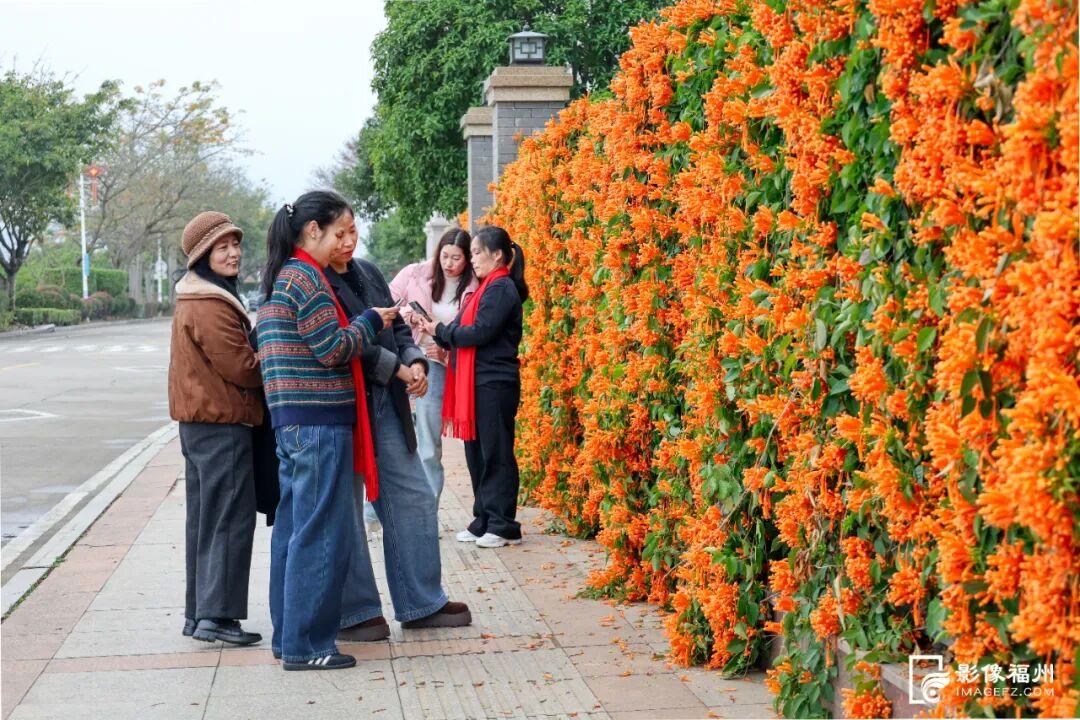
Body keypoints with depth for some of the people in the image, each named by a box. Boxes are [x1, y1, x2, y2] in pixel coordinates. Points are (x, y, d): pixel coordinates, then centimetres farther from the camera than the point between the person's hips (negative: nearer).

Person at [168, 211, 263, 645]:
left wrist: (259, 348, 2)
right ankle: (217, 614, -4)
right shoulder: (210, 306, -17)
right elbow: (242, 368, -17)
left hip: (201, 421, 10)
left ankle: (199, 611, 20)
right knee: (230, 517, -6)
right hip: (222, 421, -10)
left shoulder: (198, 299, 16)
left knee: (207, 518, 14)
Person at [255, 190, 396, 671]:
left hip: (290, 422, 10)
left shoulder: (278, 279, 17)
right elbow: (334, 349, -16)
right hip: (319, 420, -10)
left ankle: (288, 634, 22)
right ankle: (306, 645, 0)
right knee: (321, 534, -5)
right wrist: (370, 321, 0)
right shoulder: (306, 277, -13)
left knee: (293, 527, 14)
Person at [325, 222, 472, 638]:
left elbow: (398, 327, 17)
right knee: (345, 510, 2)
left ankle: (422, 603, 22)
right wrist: (398, 369, -14)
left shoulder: (368, 273, 13)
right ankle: (353, 613, 14)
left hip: (386, 403, 8)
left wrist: (415, 361, -3)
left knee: (414, 499, 11)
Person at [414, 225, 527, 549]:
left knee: (496, 453, -4)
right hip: (477, 383, 9)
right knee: (477, 453, 11)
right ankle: (484, 522, 18)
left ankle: (503, 526, 2)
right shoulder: (486, 288, 18)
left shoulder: (502, 288, -11)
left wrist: (441, 330, -6)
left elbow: (479, 333, -18)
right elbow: (464, 335, 15)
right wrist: (438, 331, -1)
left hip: (495, 384, -9)